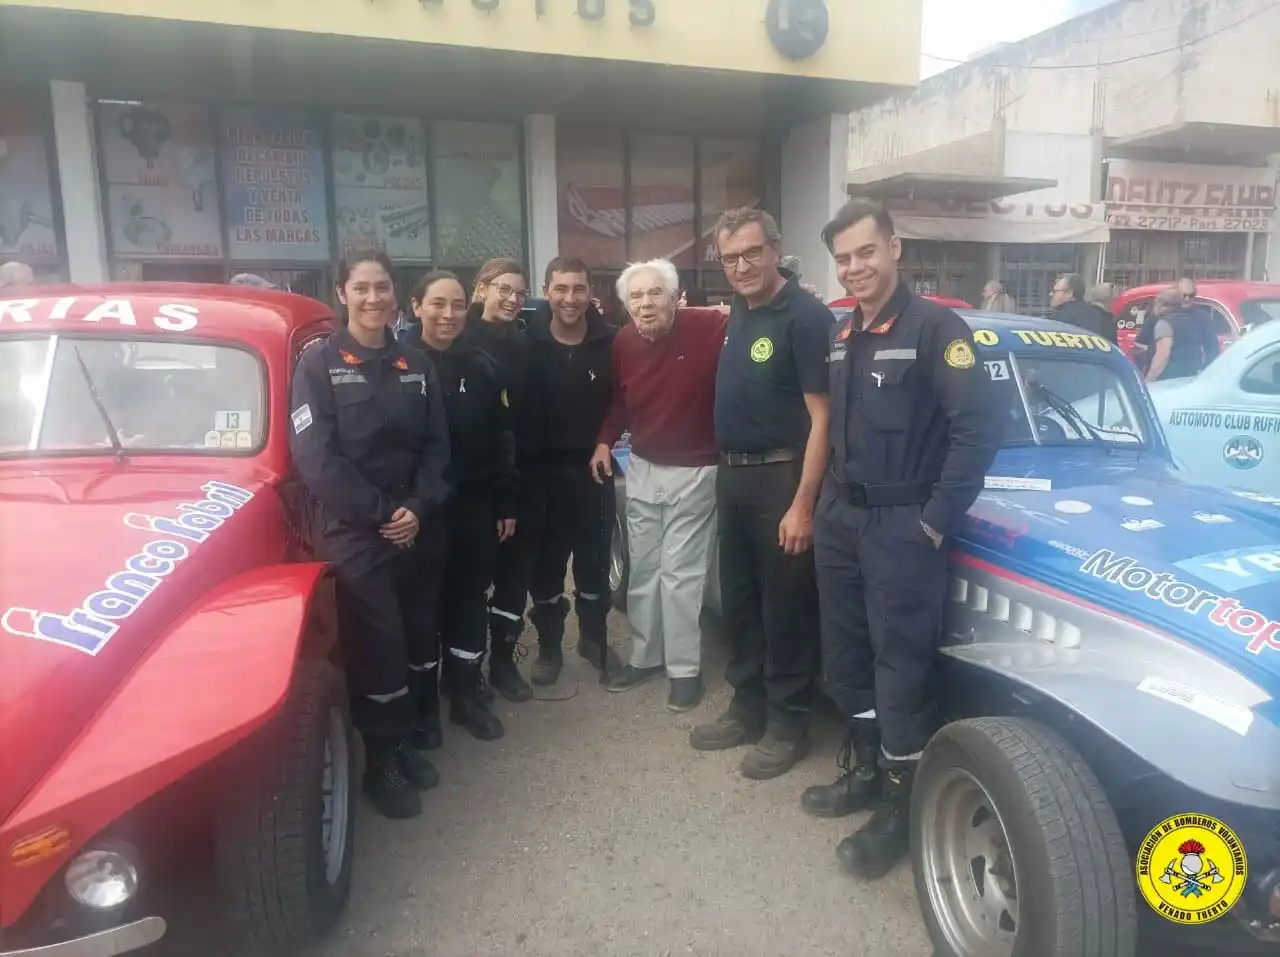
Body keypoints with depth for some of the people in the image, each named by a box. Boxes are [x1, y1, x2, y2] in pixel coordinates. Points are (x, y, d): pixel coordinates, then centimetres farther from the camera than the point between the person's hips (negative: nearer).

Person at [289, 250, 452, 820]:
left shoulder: (416, 365, 9)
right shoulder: (319, 363, -5)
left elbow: (436, 445, 7)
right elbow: (313, 456, -12)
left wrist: (419, 507, -8)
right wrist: (379, 513, -13)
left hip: (417, 525, 5)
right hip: (352, 528, -4)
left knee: (416, 637, 10)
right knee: (377, 643, -3)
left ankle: (404, 739, 29)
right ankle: (381, 762, 14)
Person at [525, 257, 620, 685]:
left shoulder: (610, 342, -6)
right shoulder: (527, 343, -8)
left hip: (594, 467, 1)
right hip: (543, 469, 0)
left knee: (595, 559, 14)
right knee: (545, 561, 11)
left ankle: (594, 637, 33)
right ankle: (549, 646, 28)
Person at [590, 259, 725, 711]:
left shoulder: (710, 327, -18)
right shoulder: (623, 342, -1)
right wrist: (605, 441, 4)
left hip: (693, 471, -5)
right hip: (642, 469, 6)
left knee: (680, 572, -1)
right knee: (642, 569, 14)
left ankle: (685, 669, 15)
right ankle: (645, 657, 31)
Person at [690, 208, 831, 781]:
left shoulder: (806, 317, -15)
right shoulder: (738, 312, 10)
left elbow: (821, 419, -18)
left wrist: (803, 504, -23)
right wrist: (726, 470, 11)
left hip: (780, 479, -8)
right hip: (732, 476, 8)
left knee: (785, 607, 3)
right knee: (737, 601, 16)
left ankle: (788, 724, 18)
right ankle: (748, 708, 31)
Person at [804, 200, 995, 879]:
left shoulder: (936, 327, -11)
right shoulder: (843, 336, 12)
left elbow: (974, 432, -16)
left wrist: (936, 521, -17)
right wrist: (828, 499, 12)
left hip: (902, 524, -7)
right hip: (841, 518, 8)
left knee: (901, 662, 0)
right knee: (845, 655, 16)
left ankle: (898, 804, 14)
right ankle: (865, 769, 33)